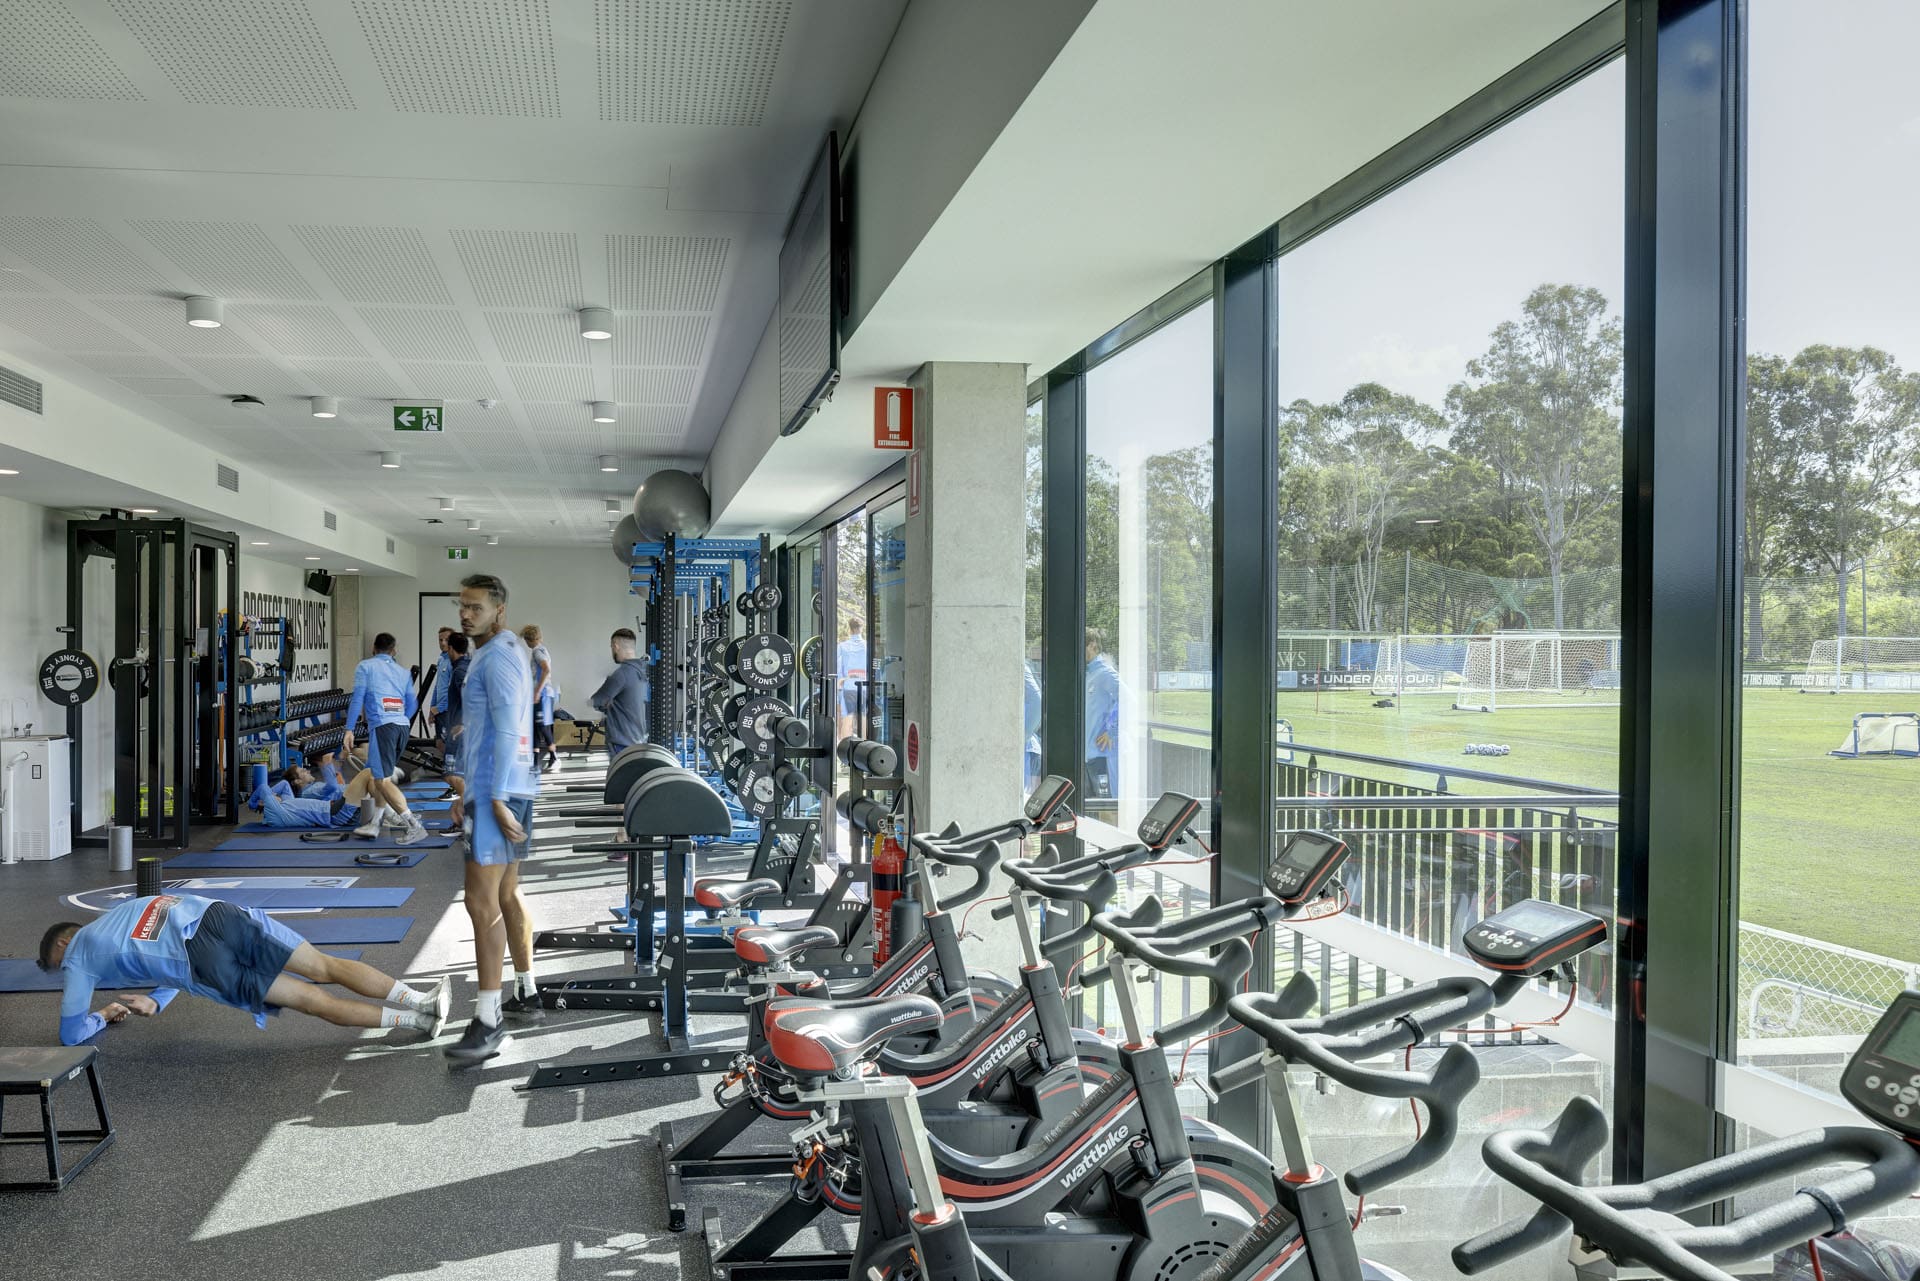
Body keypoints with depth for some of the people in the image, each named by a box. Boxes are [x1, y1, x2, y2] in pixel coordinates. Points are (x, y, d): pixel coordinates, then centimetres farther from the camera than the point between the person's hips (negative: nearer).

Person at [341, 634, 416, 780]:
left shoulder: (365, 666, 10)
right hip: (403, 726, 5)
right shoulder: (404, 672, 23)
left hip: (382, 725, -5)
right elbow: (412, 704, 22)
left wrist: (349, 730, 0)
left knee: (381, 777, -13)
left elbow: (357, 699, 1)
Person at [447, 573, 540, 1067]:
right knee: (506, 895, 17)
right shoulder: (504, 651, 18)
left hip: (496, 792, -10)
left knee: (483, 902, -11)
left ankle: (488, 1023, -9)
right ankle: (526, 993, 26)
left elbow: (507, 730, -20)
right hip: (508, 787, 10)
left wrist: (496, 799, -23)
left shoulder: (498, 655, -13)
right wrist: (466, 788, 26)